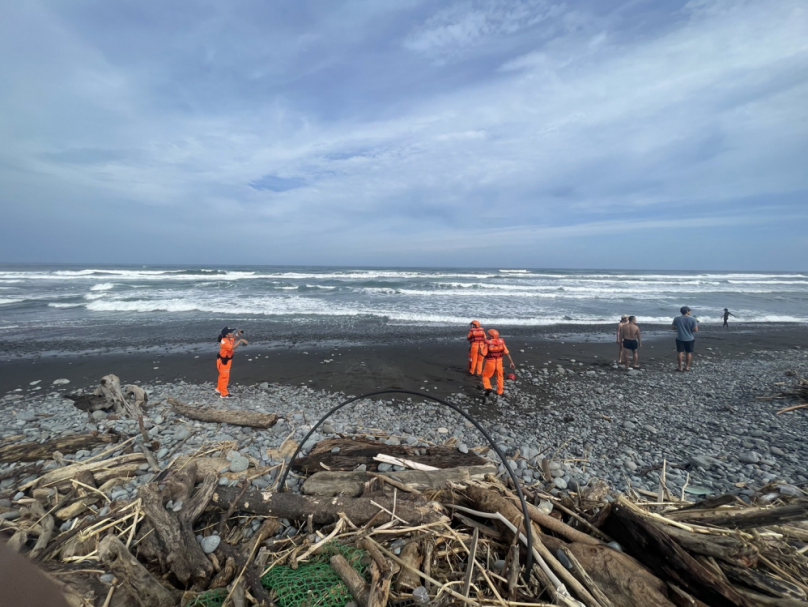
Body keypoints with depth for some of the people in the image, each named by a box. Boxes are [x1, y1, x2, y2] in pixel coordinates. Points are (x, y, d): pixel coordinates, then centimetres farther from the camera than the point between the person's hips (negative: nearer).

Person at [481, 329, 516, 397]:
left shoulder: (488, 343, -14)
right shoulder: (501, 342, -5)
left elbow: (484, 354, -14)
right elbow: (507, 353, -6)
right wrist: (511, 362, -3)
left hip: (490, 363, -3)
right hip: (499, 362, 3)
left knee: (485, 376, 17)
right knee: (500, 377, 24)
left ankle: (488, 388, -4)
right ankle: (500, 392, 30)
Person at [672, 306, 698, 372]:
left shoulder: (676, 319, -5)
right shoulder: (693, 319, -10)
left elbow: (672, 328, 1)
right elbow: (696, 330, -11)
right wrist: (691, 329, 9)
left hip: (680, 338, 1)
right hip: (689, 339, -1)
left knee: (680, 352, 5)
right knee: (689, 353, 11)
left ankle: (680, 367, 7)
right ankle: (688, 367, 15)